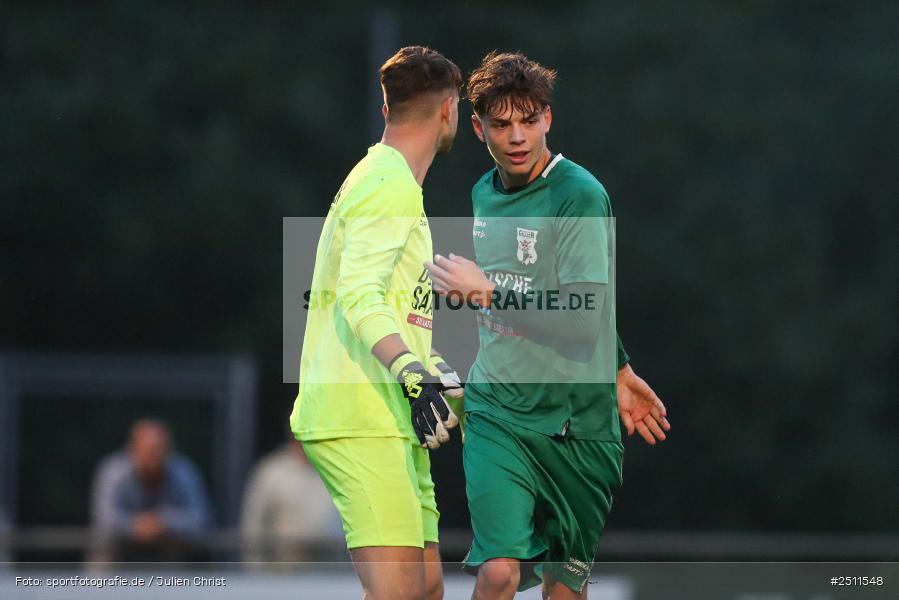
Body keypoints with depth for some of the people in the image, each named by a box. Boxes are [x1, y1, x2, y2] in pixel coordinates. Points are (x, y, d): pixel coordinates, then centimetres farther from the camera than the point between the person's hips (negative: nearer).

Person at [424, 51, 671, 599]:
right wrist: (618, 368, 20)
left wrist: (487, 294, -20)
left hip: (573, 423, -4)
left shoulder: (580, 195, -13)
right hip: (496, 412, 4)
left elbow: (584, 320, -20)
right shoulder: (484, 193, 9)